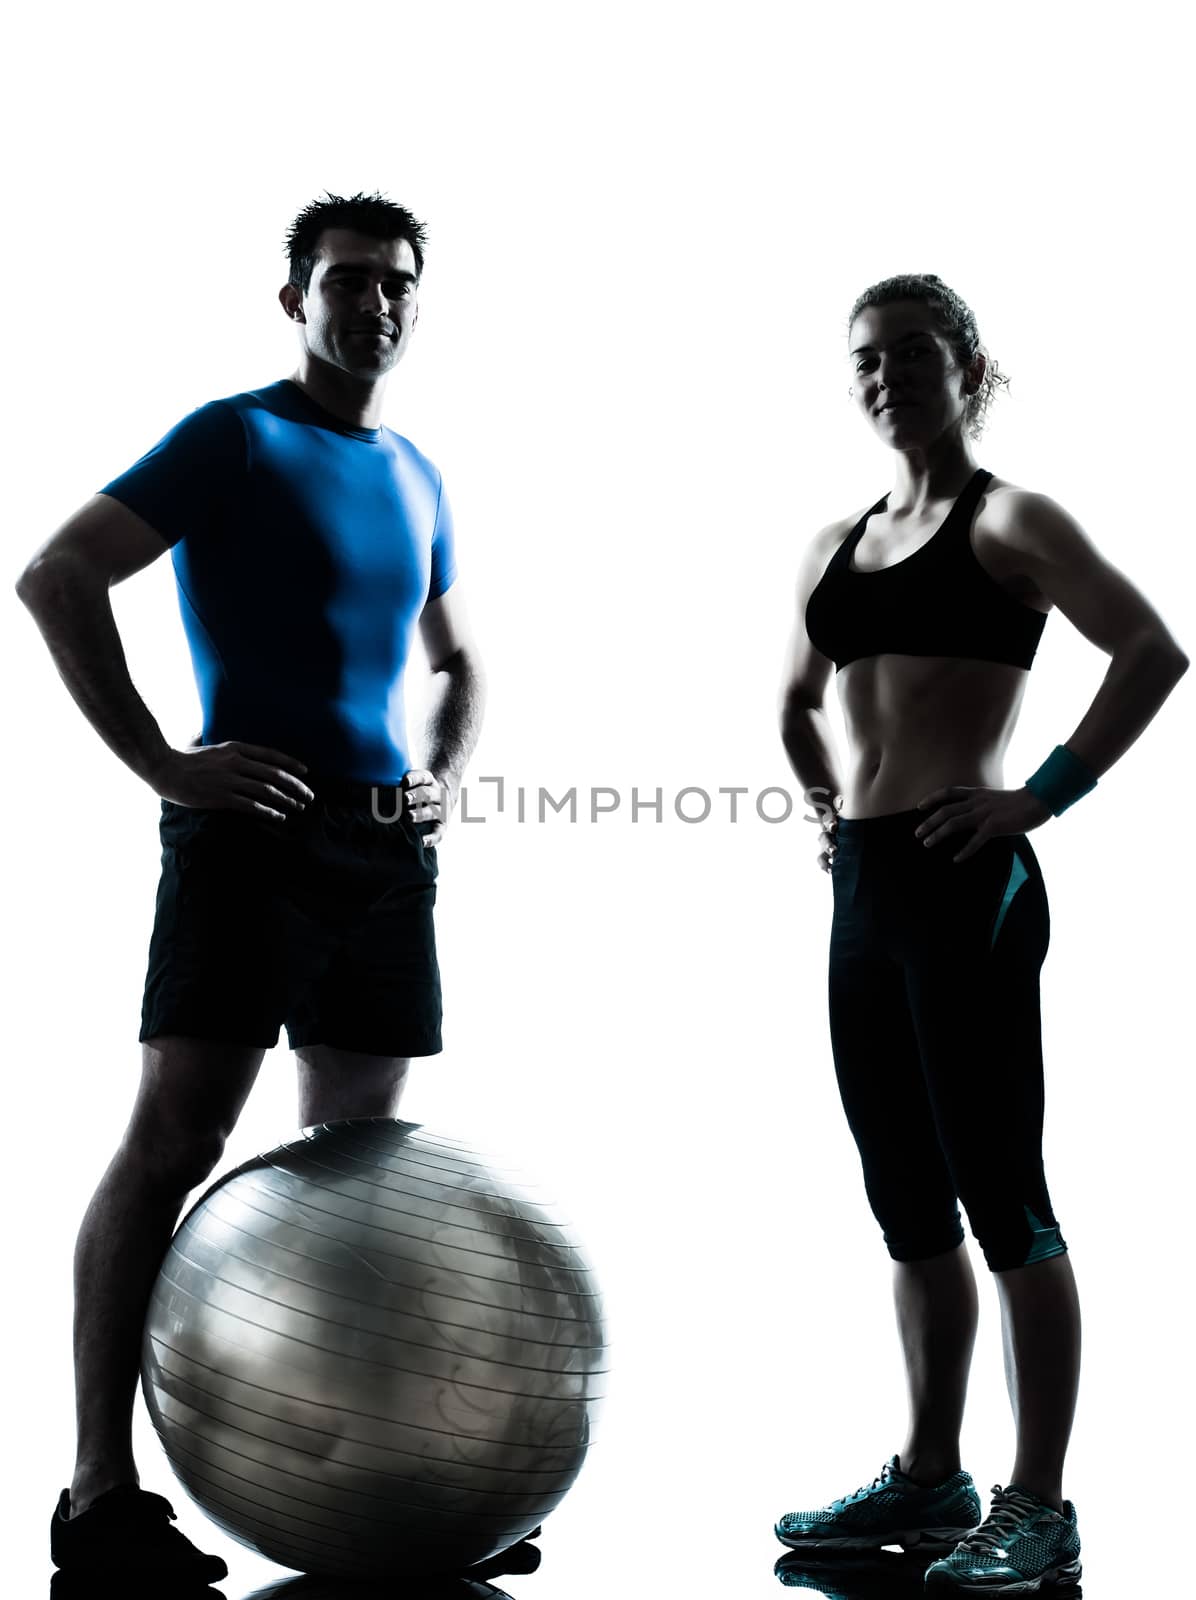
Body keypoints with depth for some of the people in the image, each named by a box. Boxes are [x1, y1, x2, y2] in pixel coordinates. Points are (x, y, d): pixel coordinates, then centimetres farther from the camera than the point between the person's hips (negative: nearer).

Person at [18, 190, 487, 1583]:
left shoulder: (417, 478, 19)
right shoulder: (235, 440, -1)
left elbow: (457, 661, 30)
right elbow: (56, 577, -10)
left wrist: (444, 777, 10)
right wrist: (162, 765, -15)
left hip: (386, 849, 7)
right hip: (253, 830, -6)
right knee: (176, 1135, -10)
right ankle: (100, 1494, -3)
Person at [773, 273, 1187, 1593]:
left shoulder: (1008, 520, -3)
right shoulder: (833, 546, 16)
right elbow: (798, 700, 32)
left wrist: (1042, 796, -16)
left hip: (964, 884, -7)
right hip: (861, 888, 7)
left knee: (999, 1198, -2)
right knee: (907, 1203, 13)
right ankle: (928, 1480, 25)